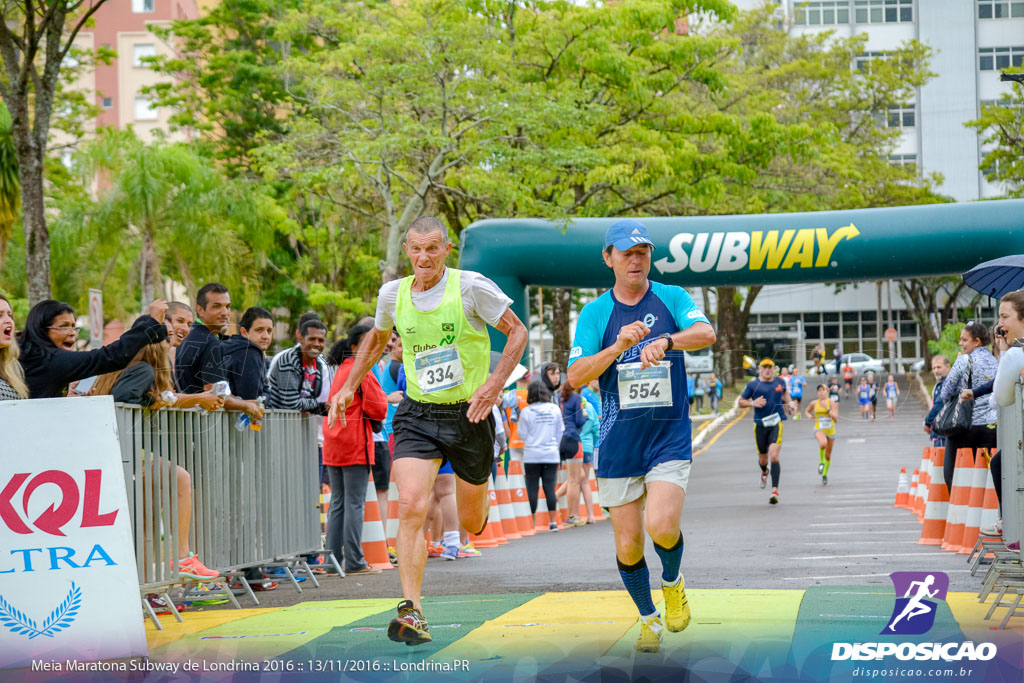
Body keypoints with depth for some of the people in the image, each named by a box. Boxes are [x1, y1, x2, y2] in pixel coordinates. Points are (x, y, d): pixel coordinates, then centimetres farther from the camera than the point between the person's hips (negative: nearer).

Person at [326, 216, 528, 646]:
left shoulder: (471, 287, -12)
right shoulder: (393, 294, 1)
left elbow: (517, 332, -4)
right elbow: (377, 338, 22)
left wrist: (495, 384, -16)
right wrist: (349, 387, 14)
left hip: (469, 415, -2)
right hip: (417, 416, 2)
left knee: (472, 523, 12)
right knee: (411, 507, -19)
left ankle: (483, 492, 51)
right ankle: (412, 612, -19)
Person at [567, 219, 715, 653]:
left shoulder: (671, 297, 4)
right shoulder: (594, 313, 4)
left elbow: (706, 333, -16)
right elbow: (575, 377, -5)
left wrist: (664, 341, -35)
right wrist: (619, 347, -19)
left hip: (670, 436, -1)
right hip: (618, 443, 1)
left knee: (661, 526, -21)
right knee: (627, 546, 2)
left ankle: (673, 581, 11)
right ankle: (649, 620, 26)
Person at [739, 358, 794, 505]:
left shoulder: (780, 382, 7)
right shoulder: (752, 385, 1)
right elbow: (741, 402, 5)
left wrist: (789, 403, 11)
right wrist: (753, 403, -13)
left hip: (776, 424, -1)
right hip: (760, 425, 1)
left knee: (774, 456, -18)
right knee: (763, 458, 12)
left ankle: (775, 490, -18)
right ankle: (764, 472, 51)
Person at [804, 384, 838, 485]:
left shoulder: (832, 403, -6)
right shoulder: (814, 403, 1)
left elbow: (835, 418, -13)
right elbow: (807, 411, 21)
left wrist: (827, 408, -22)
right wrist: (809, 416, -1)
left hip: (830, 430, 1)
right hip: (819, 429, -1)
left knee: (828, 456, 10)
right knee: (823, 443, -36)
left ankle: (825, 474, 34)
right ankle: (821, 462, -9)